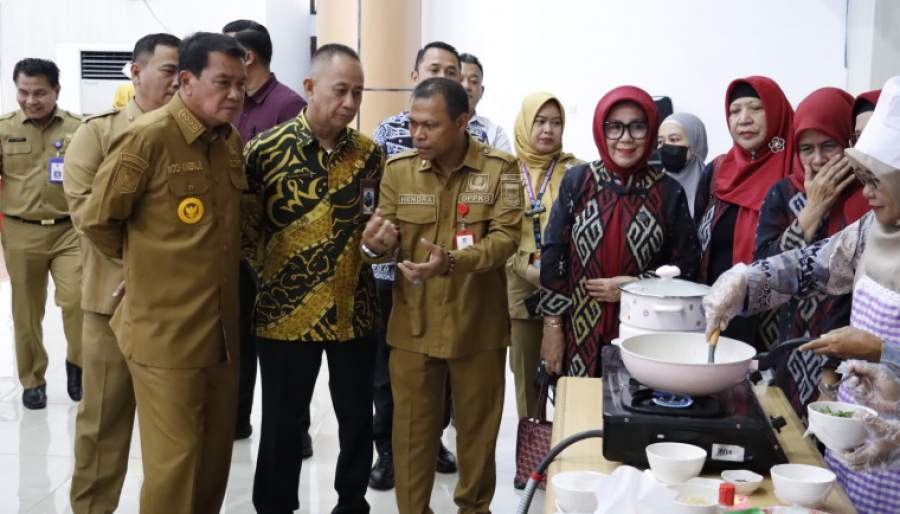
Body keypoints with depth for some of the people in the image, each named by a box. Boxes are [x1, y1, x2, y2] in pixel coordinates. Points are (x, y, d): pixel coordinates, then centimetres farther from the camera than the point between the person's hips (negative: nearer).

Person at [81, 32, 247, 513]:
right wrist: (146, 263, 4)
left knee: (216, 455, 16)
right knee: (173, 463, 2)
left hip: (222, 330, 7)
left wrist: (203, 269, 12)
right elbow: (98, 221, -8)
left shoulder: (230, 140, 8)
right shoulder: (147, 137, -15)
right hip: (166, 333, -7)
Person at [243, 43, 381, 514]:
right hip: (287, 311, -3)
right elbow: (245, 227, -4)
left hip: (354, 310, 3)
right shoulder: (266, 150, -8)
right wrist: (275, 265, -10)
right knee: (283, 423, 9)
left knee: (357, 417, 14)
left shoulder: (369, 153, 2)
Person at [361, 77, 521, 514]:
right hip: (413, 325, 1)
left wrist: (452, 261, -32)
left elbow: (506, 236, -15)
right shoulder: (398, 169, -1)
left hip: (477, 324, -1)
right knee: (412, 429, 8)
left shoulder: (500, 168, -8)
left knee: (478, 427, 15)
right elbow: (387, 239, 1)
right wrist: (375, 245, -24)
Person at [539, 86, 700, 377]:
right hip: (580, 332, 0)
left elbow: (686, 266, 3)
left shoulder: (669, 192, 0)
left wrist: (636, 285, -12)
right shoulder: (576, 181, 0)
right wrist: (552, 327, -3)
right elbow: (553, 255, 0)